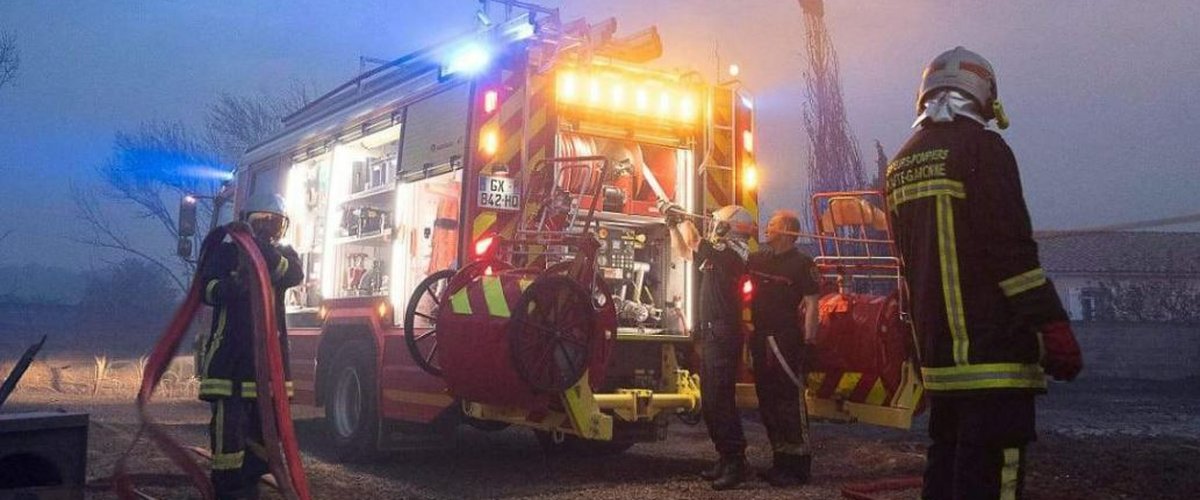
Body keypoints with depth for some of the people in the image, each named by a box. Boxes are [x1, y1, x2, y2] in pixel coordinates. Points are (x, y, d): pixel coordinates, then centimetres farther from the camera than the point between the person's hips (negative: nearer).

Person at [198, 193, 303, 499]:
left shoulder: (285, 255, 13)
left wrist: (268, 254, -26)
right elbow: (205, 289, -8)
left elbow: (295, 276, -10)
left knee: (266, 420, 8)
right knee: (228, 421, -10)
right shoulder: (226, 252, 5)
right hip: (230, 351, -4)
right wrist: (231, 286, -29)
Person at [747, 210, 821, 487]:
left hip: (786, 341, -8)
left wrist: (808, 342, -19)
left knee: (790, 402, -6)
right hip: (761, 339, 8)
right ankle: (780, 461, 23)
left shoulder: (801, 263, -7)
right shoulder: (759, 259, 13)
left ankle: (797, 466, 1)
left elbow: (811, 304, -11)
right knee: (767, 402, 12)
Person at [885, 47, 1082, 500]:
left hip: (936, 355, 8)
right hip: (993, 355, -8)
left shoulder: (900, 167, 14)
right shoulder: (982, 148, -9)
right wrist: (1055, 328, -13)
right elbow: (1014, 252, -16)